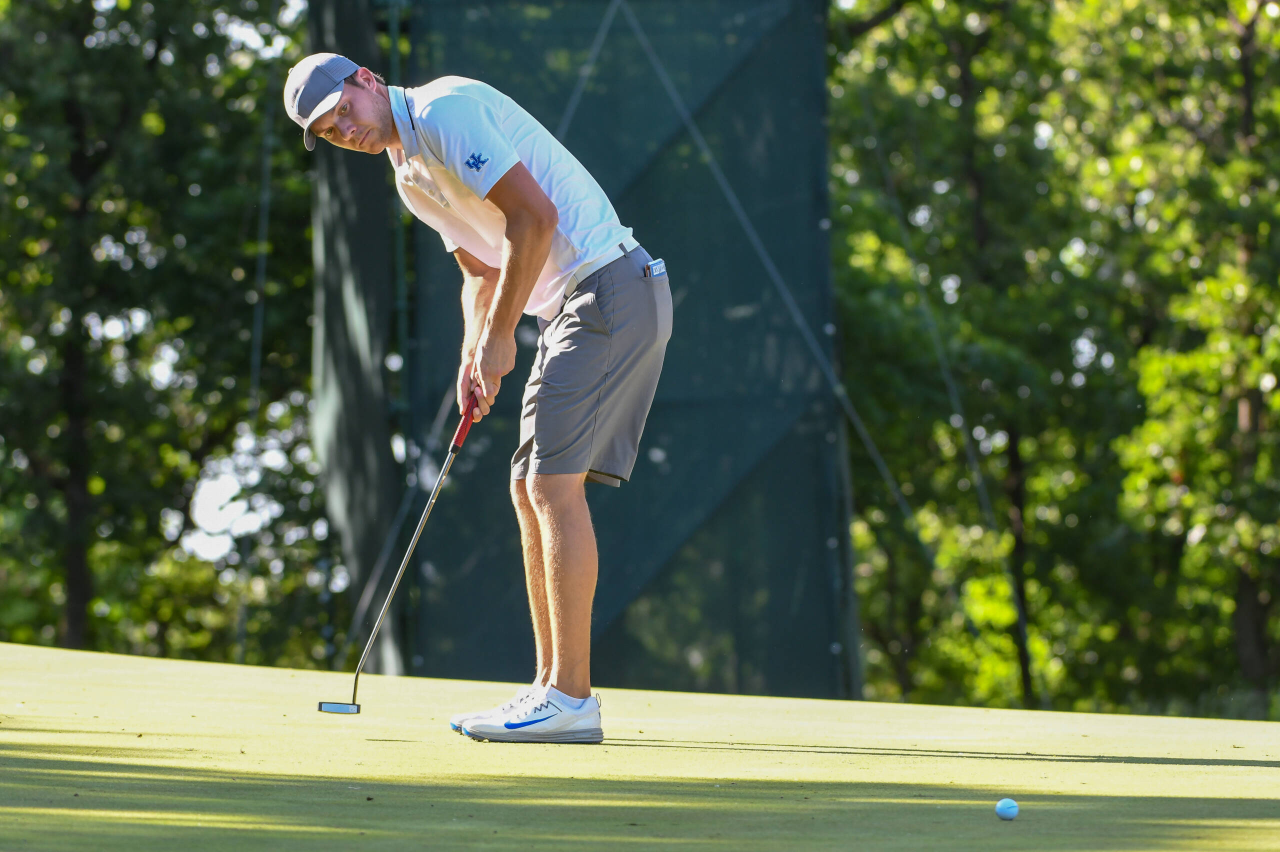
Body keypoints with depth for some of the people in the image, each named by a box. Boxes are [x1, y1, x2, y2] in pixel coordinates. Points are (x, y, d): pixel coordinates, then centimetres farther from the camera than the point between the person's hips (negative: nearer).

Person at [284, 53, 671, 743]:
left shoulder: (444, 110, -13)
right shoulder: (411, 175, 18)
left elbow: (534, 216, -20)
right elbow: (481, 268, 26)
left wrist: (500, 337, -13)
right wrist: (473, 358, 8)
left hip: (610, 285, -10)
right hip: (572, 307, 10)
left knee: (554, 482, -13)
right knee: (531, 488, 9)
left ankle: (570, 699, -15)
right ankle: (552, 685, 12)